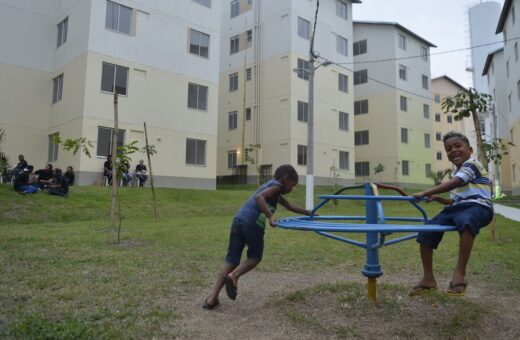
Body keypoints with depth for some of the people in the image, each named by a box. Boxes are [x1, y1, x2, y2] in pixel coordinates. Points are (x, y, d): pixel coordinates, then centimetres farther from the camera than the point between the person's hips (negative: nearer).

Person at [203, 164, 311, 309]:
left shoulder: (269, 185, 31)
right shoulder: (276, 186, 4)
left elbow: (290, 207, 42)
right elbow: (259, 197, -16)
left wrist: (309, 213, 50)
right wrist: (270, 216, -23)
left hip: (238, 220, 8)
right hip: (252, 224, -8)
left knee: (231, 261, 10)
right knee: (255, 257, 16)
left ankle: (213, 297, 5)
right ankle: (234, 275, -7)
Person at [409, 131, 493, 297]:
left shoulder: (472, 164, -4)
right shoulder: (456, 173, 24)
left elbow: (452, 184, -21)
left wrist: (425, 193, -22)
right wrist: (437, 198, 12)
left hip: (478, 206, -8)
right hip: (458, 208, 8)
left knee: (466, 221, -45)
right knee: (425, 234, -8)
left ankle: (460, 273, -35)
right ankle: (428, 279, 3)